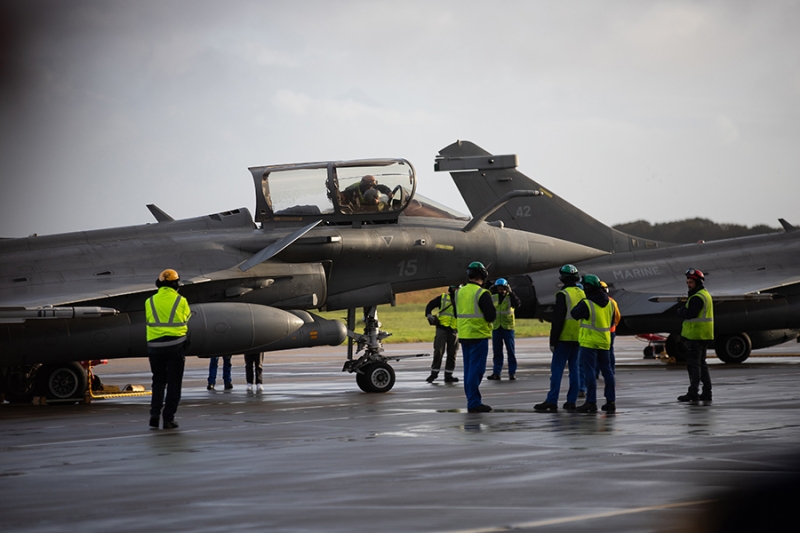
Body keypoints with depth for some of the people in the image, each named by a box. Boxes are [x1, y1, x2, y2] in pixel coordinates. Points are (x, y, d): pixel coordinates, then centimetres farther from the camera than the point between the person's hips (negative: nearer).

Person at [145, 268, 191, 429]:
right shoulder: (181, 301, -3)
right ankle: (168, 418, 3)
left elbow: (148, 324, 7)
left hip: (154, 346, 2)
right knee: (174, 383, 6)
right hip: (176, 346, -2)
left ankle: (154, 415, -1)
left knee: (158, 381, 14)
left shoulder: (150, 302, 3)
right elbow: (187, 325, 4)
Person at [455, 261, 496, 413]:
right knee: (476, 370, -5)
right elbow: (491, 316, -18)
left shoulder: (460, 292, 7)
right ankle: (474, 403, -7)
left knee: (469, 370, 13)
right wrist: (491, 313, 3)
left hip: (464, 336, 7)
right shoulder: (482, 294, -15)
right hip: (478, 336, -7)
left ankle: (472, 401, 19)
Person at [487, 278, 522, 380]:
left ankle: (512, 372, 4)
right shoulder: (493, 298, 6)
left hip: (508, 327, -3)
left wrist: (510, 293, -24)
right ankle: (496, 373, 9)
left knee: (510, 350, 0)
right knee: (496, 351, 5)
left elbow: (518, 304, -23)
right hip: (496, 327, 3)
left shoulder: (510, 297, -4)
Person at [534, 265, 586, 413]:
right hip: (579, 338, 7)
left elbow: (557, 320, -14)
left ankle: (552, 401, -10)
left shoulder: (563, 295, -12)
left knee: (557, 369, -6)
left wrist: (553, 341, -10)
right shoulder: (583, 294, 10)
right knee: (574, 368, 10)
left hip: (565, 338, -7)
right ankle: (571, 401, 10)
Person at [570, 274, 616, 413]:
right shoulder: (609, 303, 6)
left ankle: (591, 402, -7)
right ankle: (611, 401, 14)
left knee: (589, 372, -4)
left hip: (589, 342, -7)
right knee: (607, 371, 12)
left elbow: (574, 314, -3)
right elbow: (612, 321, 17)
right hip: (604, 342, 7)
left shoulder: (586, 304, -17)